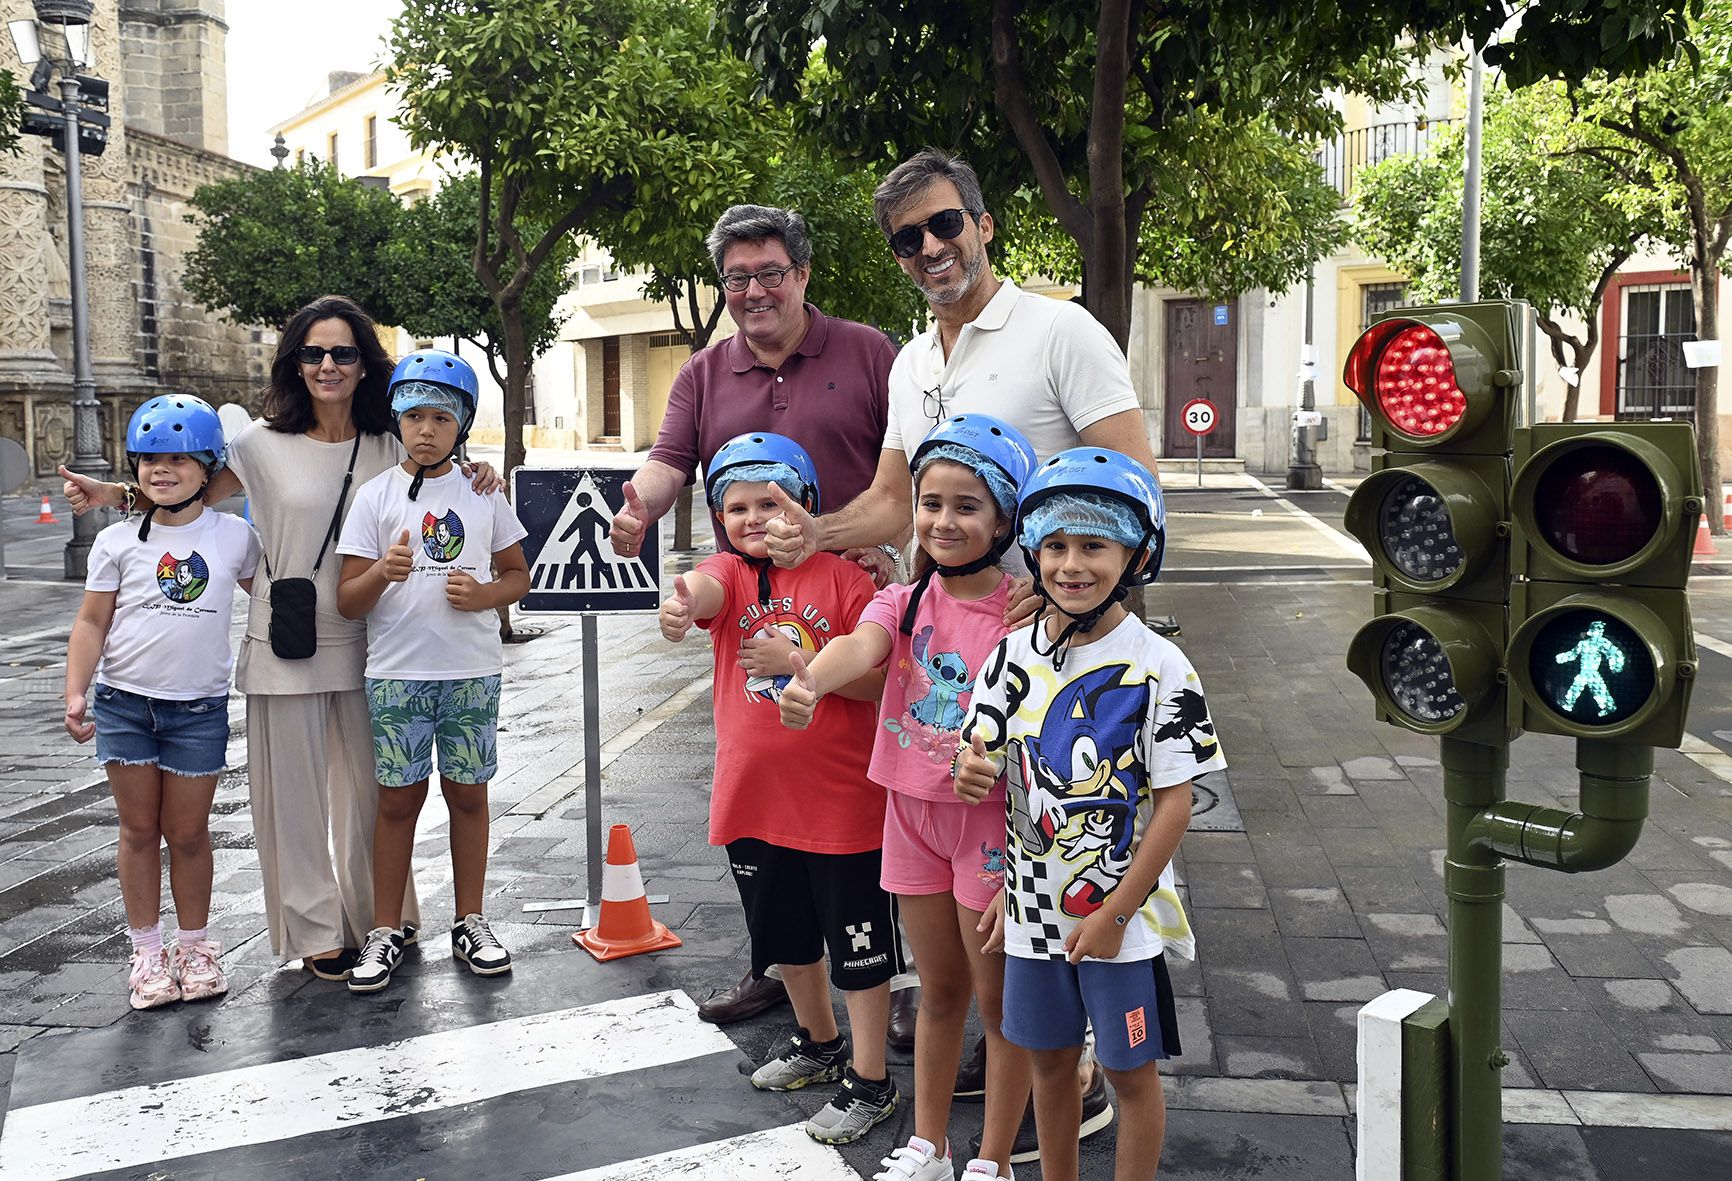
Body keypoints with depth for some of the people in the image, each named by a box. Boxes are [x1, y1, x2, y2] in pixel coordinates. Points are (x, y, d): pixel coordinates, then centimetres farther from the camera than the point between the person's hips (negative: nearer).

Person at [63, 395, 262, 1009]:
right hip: (124, 702, 1)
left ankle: (194, 945, 22)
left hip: (200, 706, -1)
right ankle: (147, 951, 19)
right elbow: (92, 622, 2)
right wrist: (75, 693, -6)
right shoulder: (118, 540, 1)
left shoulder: (234, 536, 1)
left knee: (188, 831, 6)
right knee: (140, 828, 8)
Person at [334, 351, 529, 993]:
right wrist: (382, 573, -23)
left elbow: (518, 574, 12)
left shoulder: (483, 494, 6)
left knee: (467, 793, 9)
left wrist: (483, 594, -9)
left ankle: (470, 922, 22)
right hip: (396, 672, -1)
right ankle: (386, 932, 16)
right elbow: (347, 601, -1)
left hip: (472, 671, 1)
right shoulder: (375, 495, 0)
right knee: (399, 798, 4)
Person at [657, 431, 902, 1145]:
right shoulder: (729, 574, -1)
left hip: (842, 800, -4)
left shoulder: (842, 577, -8)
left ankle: (870, 1082, 20)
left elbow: (879, 682, -10)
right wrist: (682, 604, -50)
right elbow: (706, 588, -26)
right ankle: (819, 1044, 44)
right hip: (754, 798, 5)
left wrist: (803, 661, -25)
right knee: (785, 933, 22)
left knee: (858, 945, 5)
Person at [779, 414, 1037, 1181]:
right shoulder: (903, 603, -2)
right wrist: (811, 679, -44)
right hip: (913, 811, 4)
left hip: (991, 817, -4)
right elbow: (861, 647, -24)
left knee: (999, 998, 9)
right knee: (939, 991, 19)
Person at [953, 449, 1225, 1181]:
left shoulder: (1157, 667, -14)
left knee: (1131, 1071, 11)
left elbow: (1175, 801, -13)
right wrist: (970, 773, -20)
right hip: (1034, 907, 4)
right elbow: (984, 761, 5)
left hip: (1121, 917, -4)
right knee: (1050, 1060, 19)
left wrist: (1116, 912, -13)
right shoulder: (1014, 656, -1)